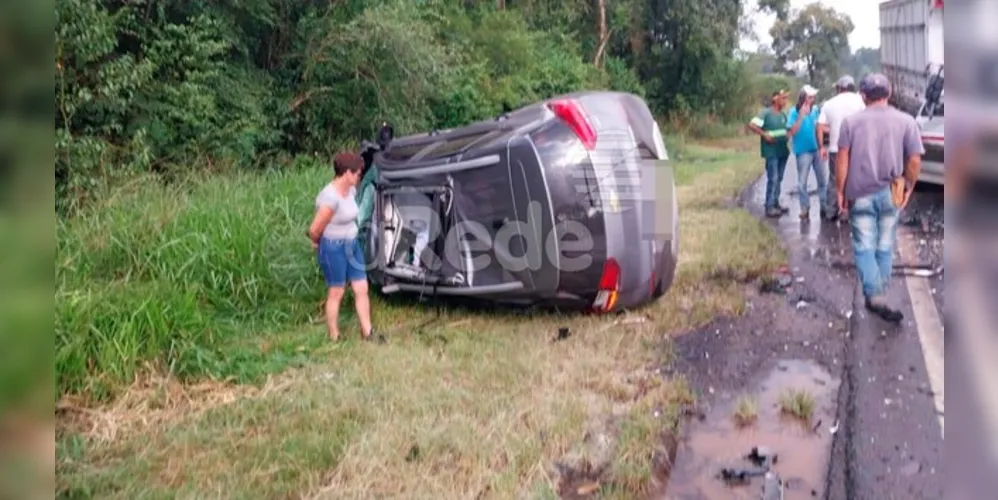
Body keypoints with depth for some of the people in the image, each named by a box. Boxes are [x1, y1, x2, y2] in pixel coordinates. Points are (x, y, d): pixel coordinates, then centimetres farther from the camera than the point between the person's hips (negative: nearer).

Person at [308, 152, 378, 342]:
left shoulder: (351, 190, 1)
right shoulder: (330, 197, -26)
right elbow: (314, 230, -22)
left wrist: (349, 240, 17)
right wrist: (318, 244, -3)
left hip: (352, 244, 8)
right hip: (334, 248, -8)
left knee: (361, 289, 10)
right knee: (336, 293, 5)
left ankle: (367, 332, 22)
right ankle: (334, 338, 21)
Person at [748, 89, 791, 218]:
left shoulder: (783, 115, 14)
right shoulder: (766, 113, -8)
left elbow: (788, 129, 26)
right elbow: (751, 125, -16)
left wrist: (788, 136, 5)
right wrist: (765, 135, -20)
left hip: (783, 151, 8)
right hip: (771, 152, -8)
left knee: (779, 179, 12)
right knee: (773, 179, -10)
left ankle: (776, 204, 21)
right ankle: (769, 207, -7)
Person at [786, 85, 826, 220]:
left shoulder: (815, 110, 3)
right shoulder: (794, 112, -10)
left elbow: (818, 127, 16)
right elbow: (791, 132, -17)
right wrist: (801, 116, -23)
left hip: (817, 149, 5)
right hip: (803, 151, -4)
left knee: (823, 180, 10)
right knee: (802, 182, 1)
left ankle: (824, 207, 21)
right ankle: (805, 209, 12)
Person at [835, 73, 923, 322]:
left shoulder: (851, 121, -2)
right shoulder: (906, 121, -1)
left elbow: (842, 159, -5)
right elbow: (914, 161, -3)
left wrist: (840, 190, 2)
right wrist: (909, 187, 11)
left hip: (860, 194, -1)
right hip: (889, 194, 1)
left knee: (864, 248, 4)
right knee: (885, 248, 13)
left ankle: (875, 296, -10)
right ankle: (878, 295, 21)